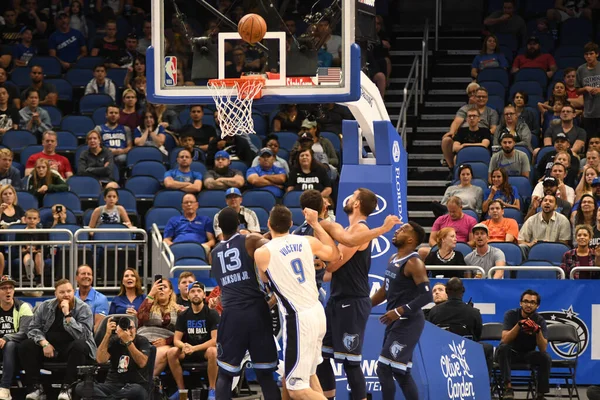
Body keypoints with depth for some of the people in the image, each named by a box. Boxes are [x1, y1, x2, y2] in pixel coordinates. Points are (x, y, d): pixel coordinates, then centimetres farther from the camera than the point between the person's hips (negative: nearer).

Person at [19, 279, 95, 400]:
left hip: (71, 349, -3)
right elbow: (34, 328, -1)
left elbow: (81, 336, -23)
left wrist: (67, 315, -29)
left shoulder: (83, 309, -10)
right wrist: (44, 343, -19)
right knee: (25, 346, -20)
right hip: (49, 346, 3)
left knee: (80, 345, -37)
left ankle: (67, 387, -30)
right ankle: (35, 387, -17)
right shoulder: (45, 307, 1)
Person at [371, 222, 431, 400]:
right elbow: (386, 289, 24)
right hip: (396, 321, 9)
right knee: (400, 371, 12)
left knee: (384, 368, -11)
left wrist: (399, 311, -26)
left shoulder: (414, 264, -16)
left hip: (408, 322, -9)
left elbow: (426, 296, -22)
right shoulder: (393, 259, 12)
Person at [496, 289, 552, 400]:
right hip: (510, 352, -1)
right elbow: (505, 339, -27)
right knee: (502, 348, -35)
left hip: (528, 354, 1)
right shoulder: (511, 315, -14)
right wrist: (519, 324, -41)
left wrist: (538, 331, -37)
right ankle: (508, 387, -34)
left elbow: (543, 349, -19)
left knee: (546, 357, -27)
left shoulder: (540, 320, -9)